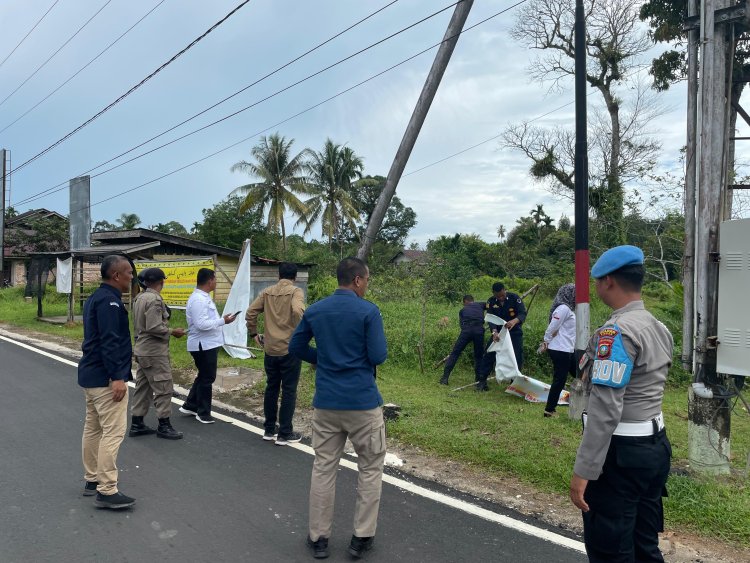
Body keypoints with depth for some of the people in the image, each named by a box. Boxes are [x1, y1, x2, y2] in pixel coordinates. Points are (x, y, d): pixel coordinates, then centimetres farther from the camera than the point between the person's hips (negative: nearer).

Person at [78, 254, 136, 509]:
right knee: (113, 432, -8)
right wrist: (117, 377, -24)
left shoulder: (96, 297, 15)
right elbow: (110, 342, -24)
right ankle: (107, 491, -6)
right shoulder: (109, 300, -18)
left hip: (92, 375, 11)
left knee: (93, 429, 16)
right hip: (106, 378, -11)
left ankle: (92, 480, 26)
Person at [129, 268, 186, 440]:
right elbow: (154, 327, -25)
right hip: (155, 352, -9)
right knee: (163, 388, -1)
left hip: (142, 350, 9)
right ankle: (164, 426, 5)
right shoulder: (154, 299, -19)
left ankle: (137, 424, 21)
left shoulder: (139, 298, 9)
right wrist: (173, 332, -13)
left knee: (143, 387, 15)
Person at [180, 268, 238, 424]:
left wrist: (221, 319, 11)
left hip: (208, 344, 10)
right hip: (204, 345, -10)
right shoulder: (198, 299, -22)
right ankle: (203, 413, 14)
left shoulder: (203, 297, 12)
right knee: (207, 378, 2)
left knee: (204, 376, 20)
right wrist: (223, 321, -22)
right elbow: (201, 324, -27)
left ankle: (189, 405, 31)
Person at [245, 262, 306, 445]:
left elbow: (250, 313, 2)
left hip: (270, 349, 5)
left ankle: (269, 429, 26)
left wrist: (254, 334, 13)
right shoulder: (296, 292, -7)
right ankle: (285, 434, 10)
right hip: (290, 349, -5)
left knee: (271, 388, 17)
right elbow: (298, 311, -26)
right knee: (289, 391, 4)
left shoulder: (267, 292, 7)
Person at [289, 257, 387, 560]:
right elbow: (378, 357, -14)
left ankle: (318, 537, 22)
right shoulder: (368, 311, -12)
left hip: (325, 402, 4)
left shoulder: (314, 310, 4)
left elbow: (295, 347, 12)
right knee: (370, 468, 13)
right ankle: (362, 536, 19)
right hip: (362, 402, -4)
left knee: (323, 468, 13)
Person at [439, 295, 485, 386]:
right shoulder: (481, 305, 27)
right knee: (479, 356, 17)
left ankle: (445, 378, 2)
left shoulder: (463, 310, 28)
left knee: (454, 353, 6)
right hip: (479, 331, 0)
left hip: (466, 330, 0)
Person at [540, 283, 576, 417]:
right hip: (560, 351, -10)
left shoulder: (569, 308, 15)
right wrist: (546, 342, -4)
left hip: (568, 350, 10)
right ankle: (549, 410, 5)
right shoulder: (563, 308, -16)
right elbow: (552, 327, -19)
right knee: (559, 380, -3)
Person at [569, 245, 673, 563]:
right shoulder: (659, 328, 9)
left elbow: (605, 409, -25)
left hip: (621, 452, -9)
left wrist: (583, 470, -22)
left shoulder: (617, 332, -20)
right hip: (655, 446, 9)